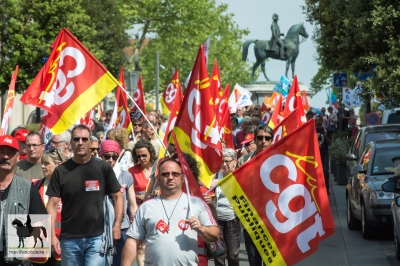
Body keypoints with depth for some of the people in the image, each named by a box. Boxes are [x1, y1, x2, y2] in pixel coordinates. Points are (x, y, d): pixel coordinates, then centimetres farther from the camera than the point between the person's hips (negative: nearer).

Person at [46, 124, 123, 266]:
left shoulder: (103, 168, 1)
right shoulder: (61, 171, 1)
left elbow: (117, 196, 6)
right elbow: (52, 204, 0)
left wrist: (117, 225, -7)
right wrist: (52, 235, -9)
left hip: (96, 237, -2)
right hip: (69, 238, 2)